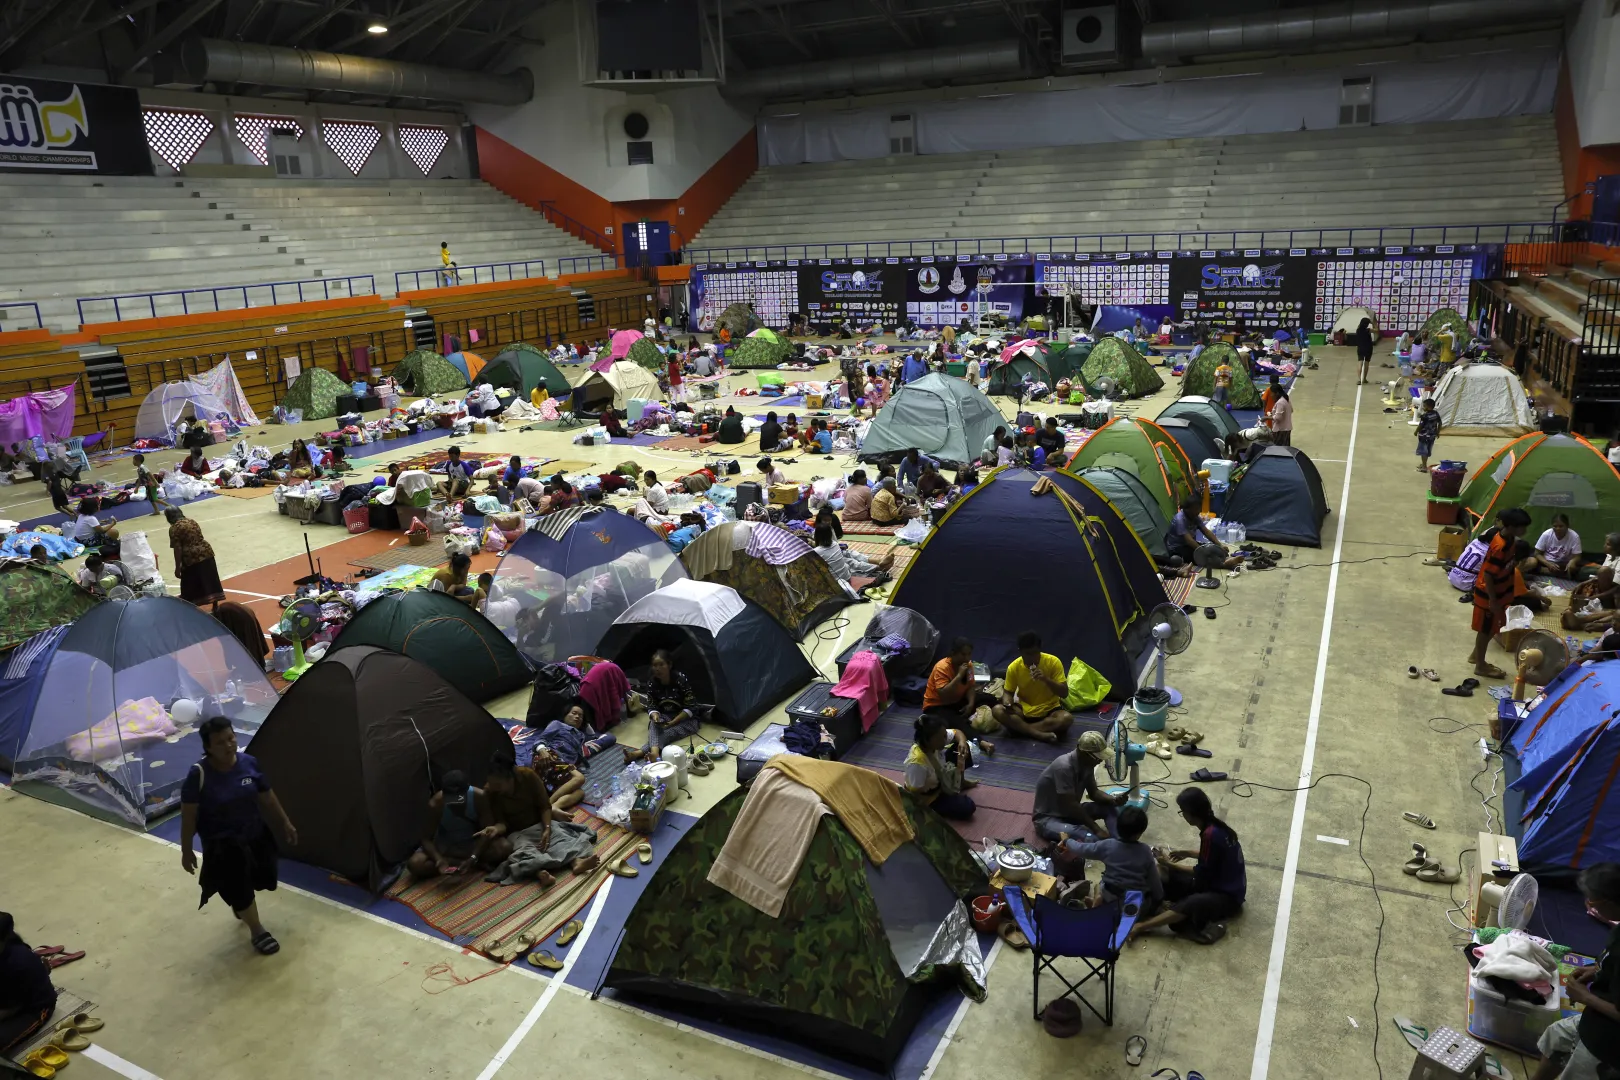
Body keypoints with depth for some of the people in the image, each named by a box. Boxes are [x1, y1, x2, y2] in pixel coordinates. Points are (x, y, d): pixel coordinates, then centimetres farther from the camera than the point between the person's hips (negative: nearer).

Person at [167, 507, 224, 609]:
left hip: (192, 558, -7)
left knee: (191, 587, 6)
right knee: (210, 581, 14)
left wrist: (177, 567, -8)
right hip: (206, 552, 7)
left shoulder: (174, 528, -8)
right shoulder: (191, 521, 13)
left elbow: (177, 549, -12)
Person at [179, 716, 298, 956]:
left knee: (261, 879, 21)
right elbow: (188, 816, -15)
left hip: (255, 836, 5)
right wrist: (186, 850, -10)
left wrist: (285, 825, 6)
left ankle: (239, 905, 56)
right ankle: (257, 931, 30)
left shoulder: (249, 763, -12)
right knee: (237, 888, 6)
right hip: (221, 845, -4)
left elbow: (267, 798, 0)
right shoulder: (199, 774, -24)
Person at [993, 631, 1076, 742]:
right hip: (1024, 710, 2)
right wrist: (1007, 703, -23)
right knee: (998, 711, -27)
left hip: (1049, 710, -2)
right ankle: (1041, 734, -32)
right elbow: (1008, 692, 2)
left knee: (1067, 718, -34)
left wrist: (1046, 679, -31)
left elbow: (1064, 693, -15)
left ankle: (1021, 728, -24)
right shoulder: (1014, 667, -9)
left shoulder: (1053, 662, -15)